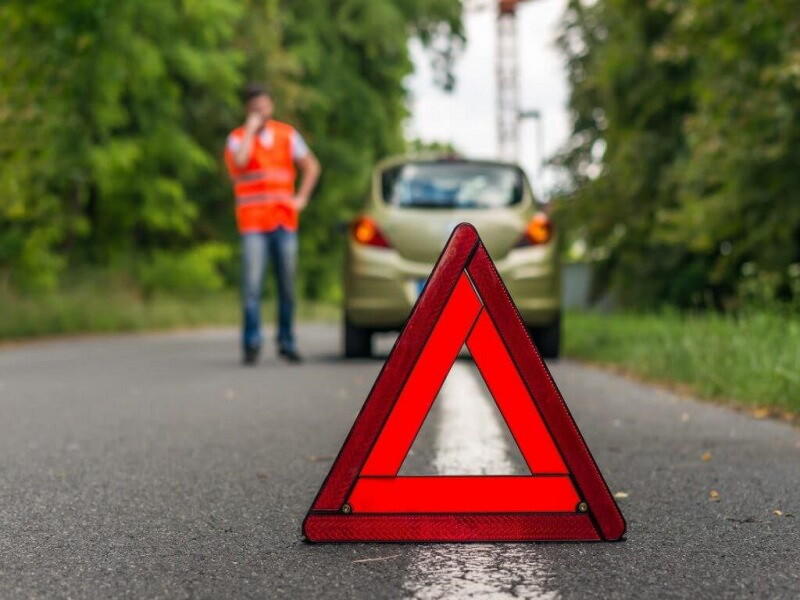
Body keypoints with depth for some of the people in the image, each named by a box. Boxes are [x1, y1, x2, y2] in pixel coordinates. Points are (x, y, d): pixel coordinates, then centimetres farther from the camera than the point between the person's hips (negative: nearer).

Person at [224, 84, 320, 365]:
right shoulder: (237, 138, 1)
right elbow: (239, 162, -21)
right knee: (252, 286, -11)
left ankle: (287, 342, 16)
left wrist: (302, 197, 5)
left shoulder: (287, 134, 10)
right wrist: (252, 128, -12)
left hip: (285, 221, 3)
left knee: (287, 286, 5)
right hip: (253, 223, -3)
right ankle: (251, 344, -3)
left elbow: (311, 166, 18)